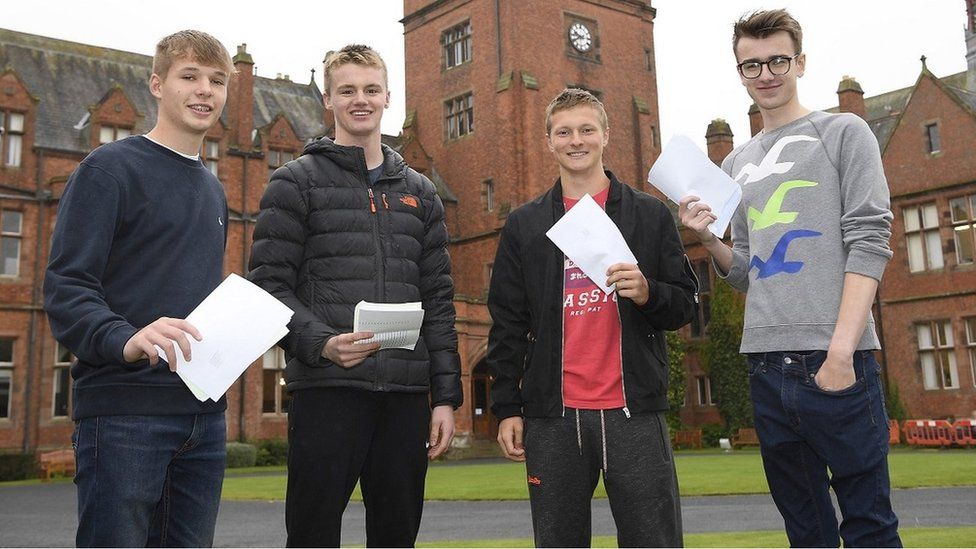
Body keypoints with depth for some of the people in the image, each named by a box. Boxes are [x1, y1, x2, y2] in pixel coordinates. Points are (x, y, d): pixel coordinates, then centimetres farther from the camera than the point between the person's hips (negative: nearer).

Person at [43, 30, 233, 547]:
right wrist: (124, 340, -29)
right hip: (124, 408, -7)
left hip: (204, 411, 7)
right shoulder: (111, 167, -2)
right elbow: (64, 288, -11)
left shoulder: (214, 189, 21)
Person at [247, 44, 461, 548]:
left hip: (406, 393, 4)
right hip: (326, 390, -4)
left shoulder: (419, 192, 16)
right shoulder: (296, 181, 4)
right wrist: (320, 343, -21)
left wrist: (446, 394, 7)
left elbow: (437, 299, 13)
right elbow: (269, 285, -3)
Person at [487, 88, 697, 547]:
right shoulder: (523, 225, 11)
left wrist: (647, 293, -13)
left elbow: (685, 305, 9)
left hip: (634, 411, -1)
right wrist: (507, 408, 5)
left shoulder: (650, 214, 9)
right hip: (552, 416, 1)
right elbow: (507, 325, 10)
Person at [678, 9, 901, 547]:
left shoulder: (843, 133, 5)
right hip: (766, 362, 5)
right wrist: (708, 239, 0)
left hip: (836, 359, -5)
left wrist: (841, 349, -17)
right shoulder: (736, 164, 20)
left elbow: (868, 242, -7)